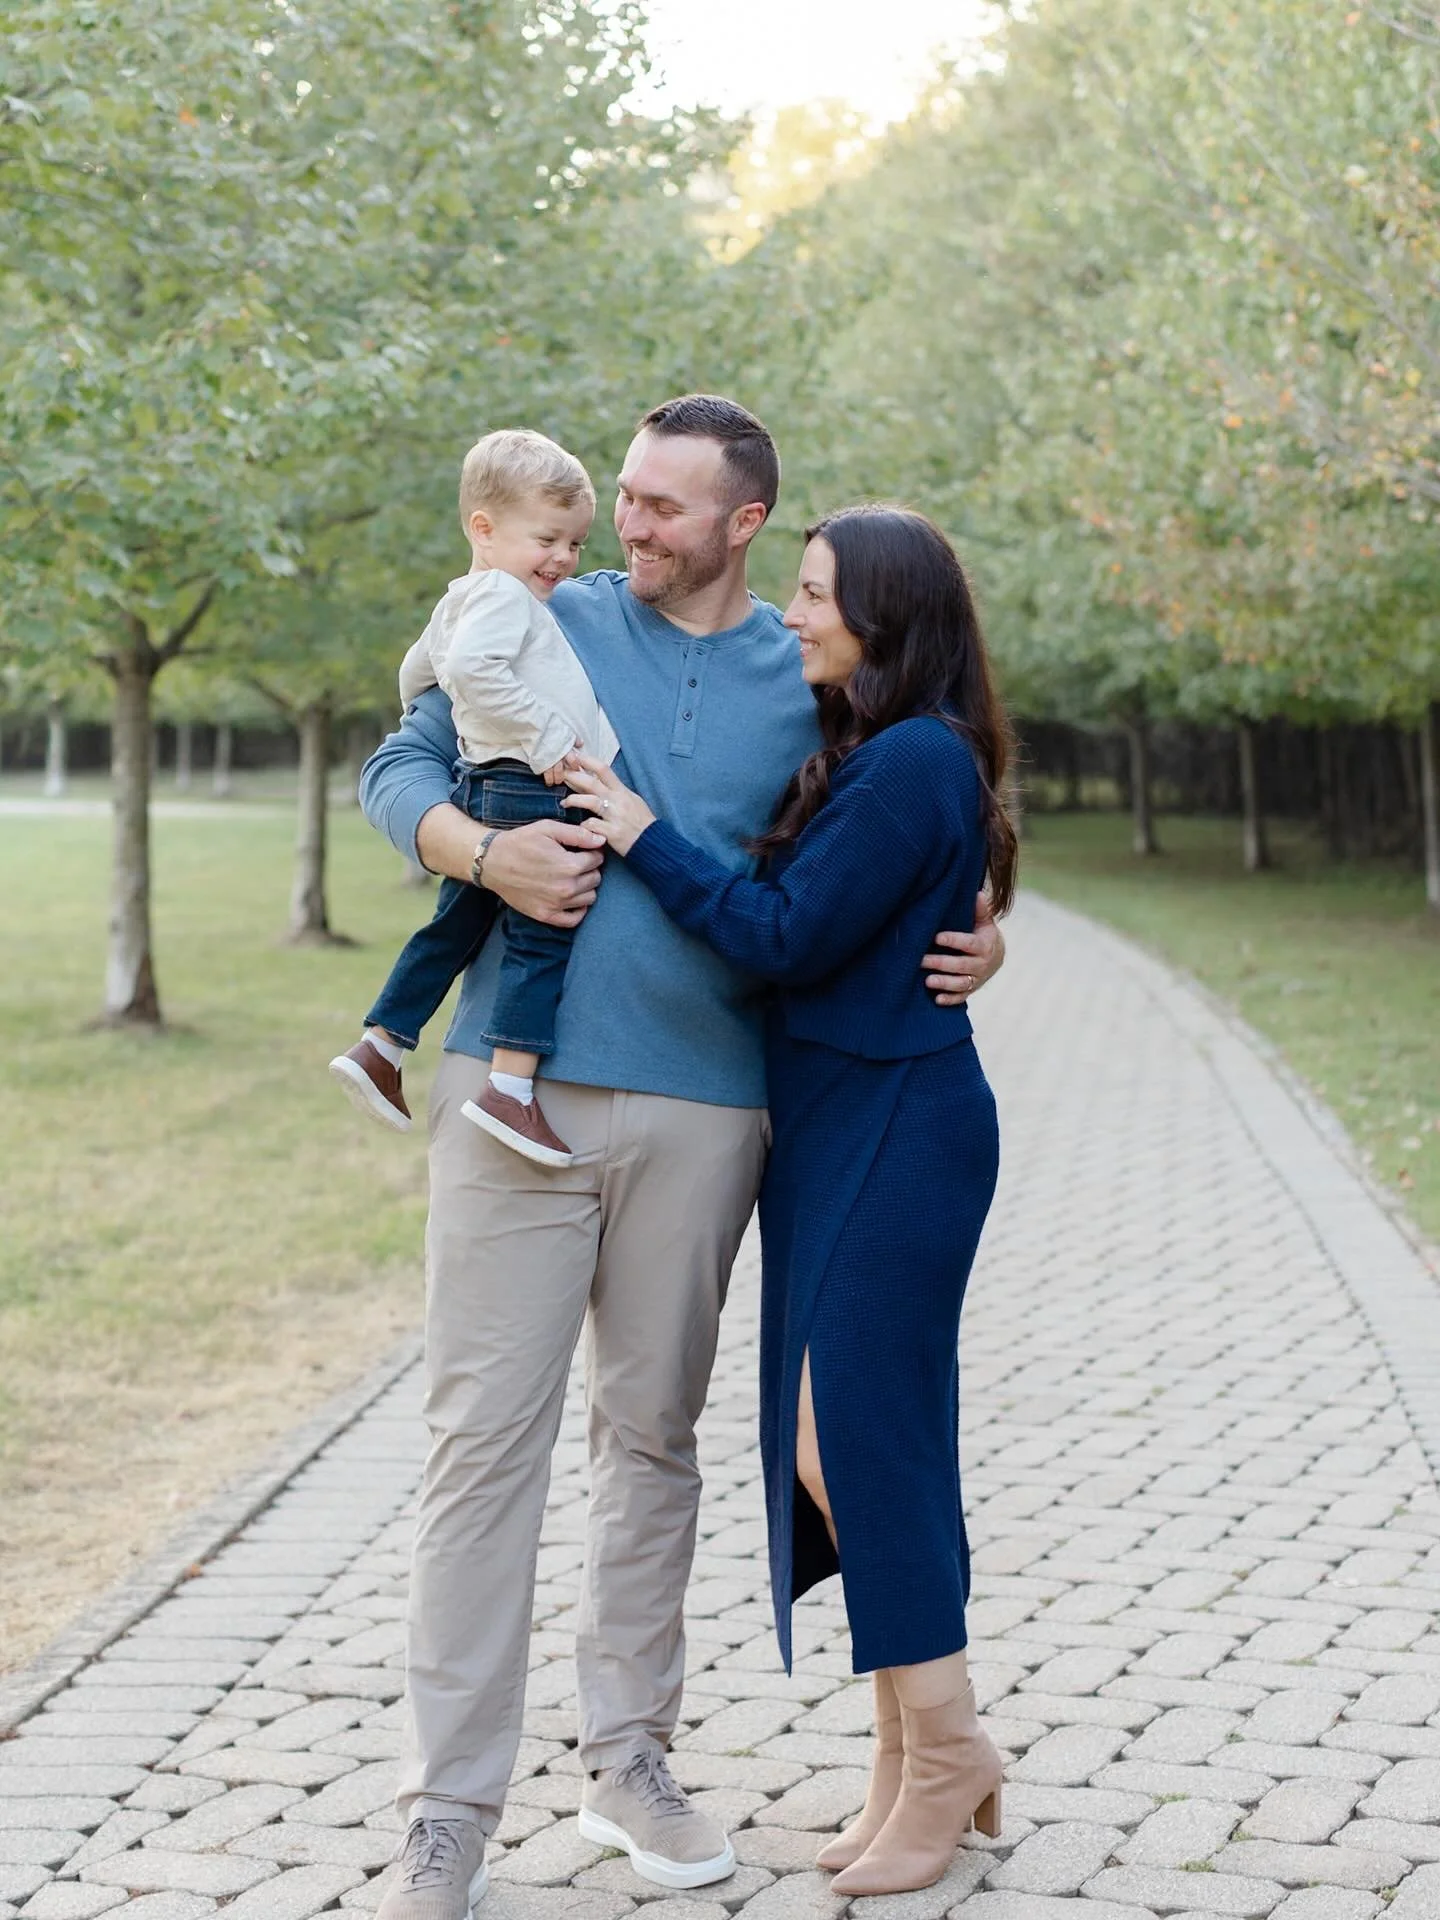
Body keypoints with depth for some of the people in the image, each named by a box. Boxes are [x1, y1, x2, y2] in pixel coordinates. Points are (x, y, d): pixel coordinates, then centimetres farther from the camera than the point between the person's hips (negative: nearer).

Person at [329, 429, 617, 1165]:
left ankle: (378, 1047, 21)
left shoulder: (462, 602, 21)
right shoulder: (502, 594, -11)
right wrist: (545, 738, -27)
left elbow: (416, 671, 34)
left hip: (484, 793, 10)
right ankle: (510, 1090, -15)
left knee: (453, 928, 17)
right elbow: (471, 667, -28)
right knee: (543, 938, -9)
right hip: (527, 793, -10)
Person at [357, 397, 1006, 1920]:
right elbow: (399, 769, 8)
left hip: (700, 1108, 2)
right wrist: (484, 852, -12)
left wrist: (963, 951, -2)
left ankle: (627, 1757, 26)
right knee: (486, 1433, -4)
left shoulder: (810, 683, 8)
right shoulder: (546, 626, 6)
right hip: (518, 1088, -1)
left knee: (652, 1433, 11)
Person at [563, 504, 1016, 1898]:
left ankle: (945, 1750, 4)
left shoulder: (914, 762, -16)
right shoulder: (857, 759, 15)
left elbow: (789, 938, -18)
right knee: (837, 1439, 10)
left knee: (851, 1432, -8)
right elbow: (784, 912, 15)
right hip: (833, 1129, 10)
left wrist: (644, 837, -14)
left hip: (895, 1131, -10)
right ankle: (912, 1761, 18)